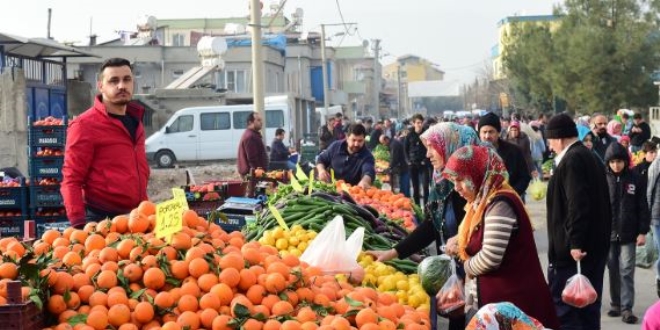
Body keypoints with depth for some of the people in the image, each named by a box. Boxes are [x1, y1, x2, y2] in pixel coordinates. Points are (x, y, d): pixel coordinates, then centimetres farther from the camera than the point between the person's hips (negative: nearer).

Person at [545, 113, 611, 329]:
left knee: (560, 299, -5)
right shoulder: (590, 157, 14)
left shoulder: (571, 161, -15)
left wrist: (575, 242, -25)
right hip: (595, 242, 10)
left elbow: (577, 204, -24)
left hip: (568, 245, -10)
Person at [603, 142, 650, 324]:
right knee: (613, 271, 8)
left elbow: (643, 207, 2)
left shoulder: (635, 179, 0)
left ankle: (626, 308, -4)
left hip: (628, 235, -1)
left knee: (626, 272, -4)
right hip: (608, 234, 1)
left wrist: (642, 232, -2)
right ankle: (615, 304, 18)